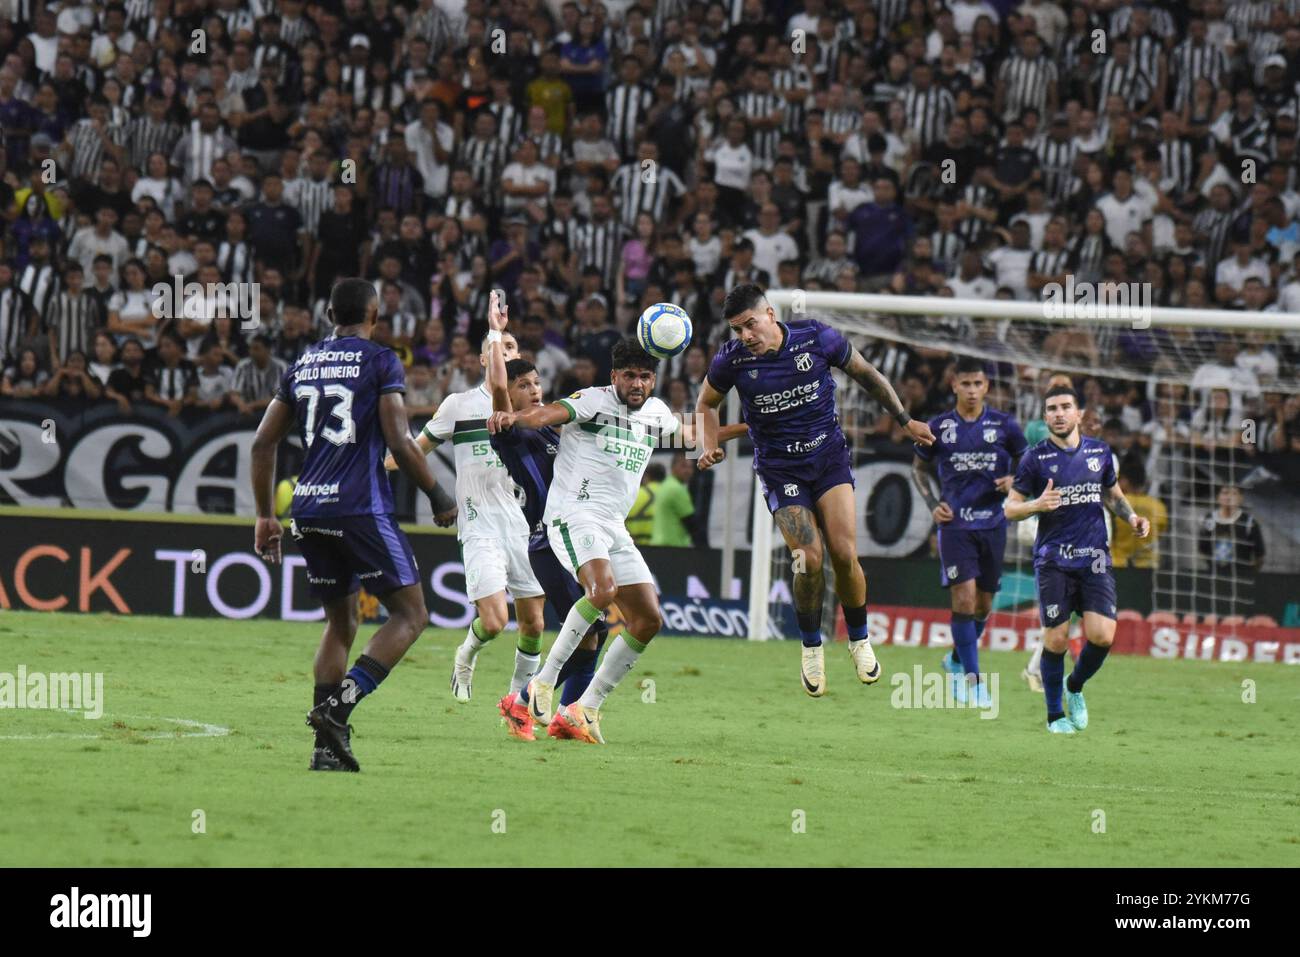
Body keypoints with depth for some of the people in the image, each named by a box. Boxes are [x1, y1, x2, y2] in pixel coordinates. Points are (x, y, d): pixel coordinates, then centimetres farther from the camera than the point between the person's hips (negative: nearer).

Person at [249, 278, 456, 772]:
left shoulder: (301, 366, 15)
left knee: (340, 621, 18)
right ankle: (339, 706, -17)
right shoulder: (380, 362, -2)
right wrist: (438, 495, 2)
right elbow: (400, 443, -10)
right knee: (410, 614, 1)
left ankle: (327, 745, 9)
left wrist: (265, 515, 21)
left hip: (308, 510, 6)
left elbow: (262, 444, 15)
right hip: (360, 509, -6)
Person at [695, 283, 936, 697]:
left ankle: (859, 639, 10)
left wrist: (905, 420, 12)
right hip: (779, 469, 0)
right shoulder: (731, 360, -12)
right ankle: (811, 647, 7)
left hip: (829, 455, 0)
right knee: (810, 559, -16)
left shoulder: (817, 338, -13)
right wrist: (709, 445, -10)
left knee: (844, 553, -14)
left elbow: (865, 374, 5)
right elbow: (706, 403, 9)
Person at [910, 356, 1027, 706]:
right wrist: (933, 503, 1)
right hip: (955, 523, -2)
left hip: (993, 523, 2)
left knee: (983, 603, 9)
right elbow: (919, 468, 16)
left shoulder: (1004, 425, 2)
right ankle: (974, 682, -11)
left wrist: (1014, 481, -8)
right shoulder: (938, 427, 2)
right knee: (964, 597, -14)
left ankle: (957, 660, 35)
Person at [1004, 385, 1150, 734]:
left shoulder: (1099, 452, 9)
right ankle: (1055, 715, 13)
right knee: (1056, 639, -5)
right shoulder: (1035, 459, -2)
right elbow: (1009, 508, 1)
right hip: (1053, 559, -2)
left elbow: (1112, 495, 24)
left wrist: (1131, 516, 5)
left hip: (1095, 560, 2)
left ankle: (1075, 686, 19)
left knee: (1102, 636, -10)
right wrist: (1037, 505, -19)